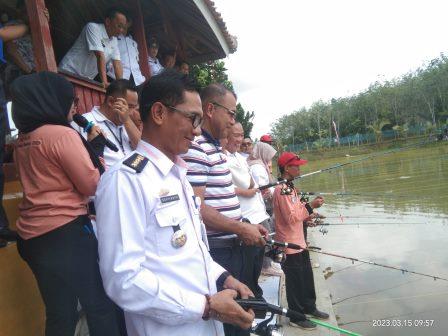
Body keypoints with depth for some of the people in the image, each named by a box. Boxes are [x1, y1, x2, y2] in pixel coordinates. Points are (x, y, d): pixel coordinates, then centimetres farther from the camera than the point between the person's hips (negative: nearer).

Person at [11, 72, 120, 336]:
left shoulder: (23, 140, 11)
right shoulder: (63, 134, -13)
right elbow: (92, 185, -10)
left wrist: (87, 145, 14)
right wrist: (100, 164, 8)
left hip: (33, 236, 8)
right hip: (66, 232, -8)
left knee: (59, 314, 17)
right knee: (100, 305, 6)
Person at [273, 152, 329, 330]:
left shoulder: (290, 187, 9)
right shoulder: (281, 190, -22)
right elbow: (291, 218, -25)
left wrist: (310, 216, 6)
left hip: (299, 241, 10)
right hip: (289, 244, -10)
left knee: (307, 277, 22)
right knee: (295, 280, 6)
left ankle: (309, 307, 40)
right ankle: (296, 317, 22)